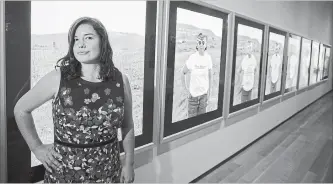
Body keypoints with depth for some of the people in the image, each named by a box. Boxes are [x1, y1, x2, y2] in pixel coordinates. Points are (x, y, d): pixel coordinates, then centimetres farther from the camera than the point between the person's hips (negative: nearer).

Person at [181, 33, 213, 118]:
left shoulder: (208, 57, -4)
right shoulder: (192, 58, -12)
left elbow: (209, 76, 5)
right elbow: (183, 73, -3)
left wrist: (209, 92, 5)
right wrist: (186, 90, -6)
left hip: (204, 93, 2)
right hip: (193, 93, -2)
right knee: (192, 116, 4)